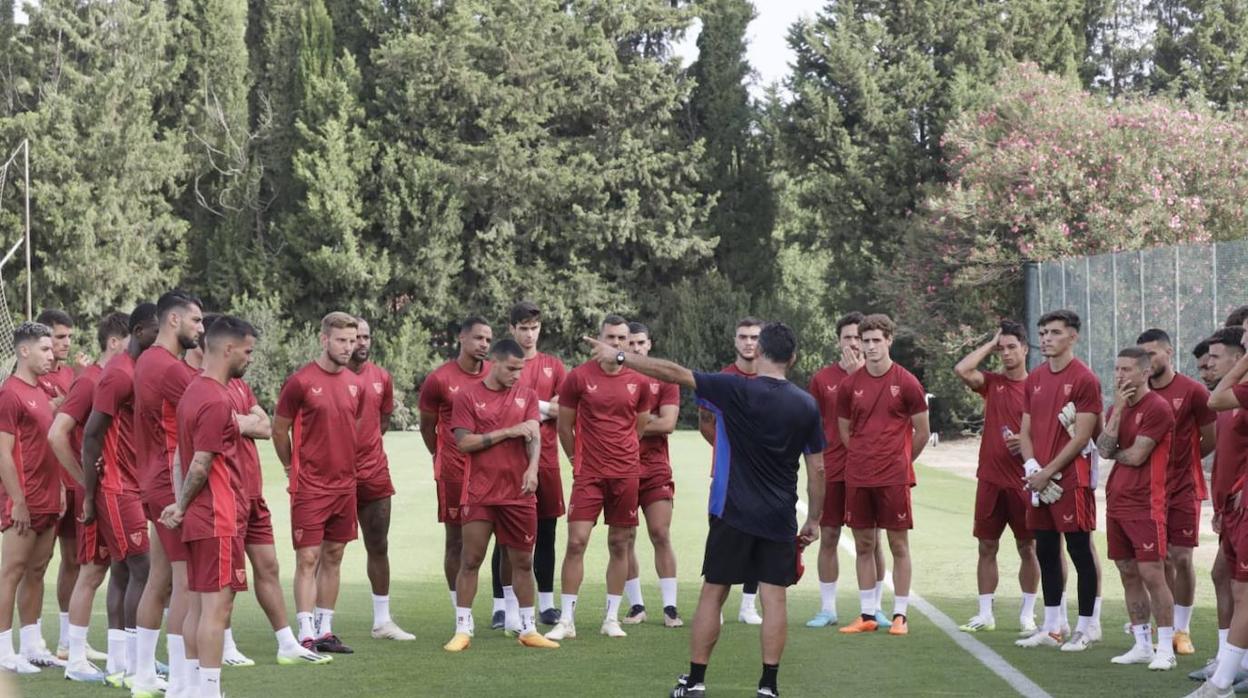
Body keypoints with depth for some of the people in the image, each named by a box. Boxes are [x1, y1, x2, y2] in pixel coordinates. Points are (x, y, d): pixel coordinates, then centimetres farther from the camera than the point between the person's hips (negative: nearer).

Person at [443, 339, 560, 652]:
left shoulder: (526, 396, 9)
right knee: (470, 561, -1)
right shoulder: (467, 397, 0)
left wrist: (532, 468, -20)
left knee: (523, 561, 8)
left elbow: (534, 435, -2)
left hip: (519, 493, 3)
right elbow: (464, 442, -8)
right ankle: (462, 630, 6)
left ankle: (527, 629, 17)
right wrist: (508, 431, -12)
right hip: (479, 493, -3)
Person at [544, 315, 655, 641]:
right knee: (576, 541, -8)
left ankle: (612, 618, 15)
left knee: (620, 545, 6)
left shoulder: (638, 381, 4)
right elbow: (564, 426, 5)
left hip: (626, 473, 2)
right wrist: (578, 459, 9)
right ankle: (567, 620, -3)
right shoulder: (579, 376, -3)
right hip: (588, 473, -2)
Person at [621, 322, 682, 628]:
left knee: (661, 536, -3)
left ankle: (670, 607, 0)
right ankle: (636, 605, 11)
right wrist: (646, 419, -8)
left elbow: (667, 423, -7)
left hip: (655, 469, 0)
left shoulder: (665, 380, 4)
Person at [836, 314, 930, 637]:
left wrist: (900, 461, 9)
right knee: (863, 545, 7)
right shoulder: (849, 384, 5)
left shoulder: (906, 382, -4)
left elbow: (922, 432, 4)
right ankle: (867, 615, 13)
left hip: (894, 477, -3)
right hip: (858, 477, 3)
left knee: (898, 545, 1)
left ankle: (900, 615, 6)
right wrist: (864, 458, 12)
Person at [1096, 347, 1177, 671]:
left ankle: (1166, 649, -2)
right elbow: (1103, 450, -1)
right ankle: (1142, 646, 17)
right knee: (1129, 574, 10)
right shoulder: (1116, 408, 14)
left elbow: (1135, 456, -16)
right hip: (1117, 503, 8)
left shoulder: (1158, 408, -11)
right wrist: (1118, 409, -7)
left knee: (1152, 575, -8)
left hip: (1145, 506, -8)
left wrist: (1113, 452, 4)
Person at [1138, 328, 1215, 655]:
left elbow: (1211, 439, 1)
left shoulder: (1192, 391, -7)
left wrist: (1181, 458, 7)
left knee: (1181, 558, -2)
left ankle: (1182, 630, 9)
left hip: (1184, 487, -3)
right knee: (1160, 559, 5)